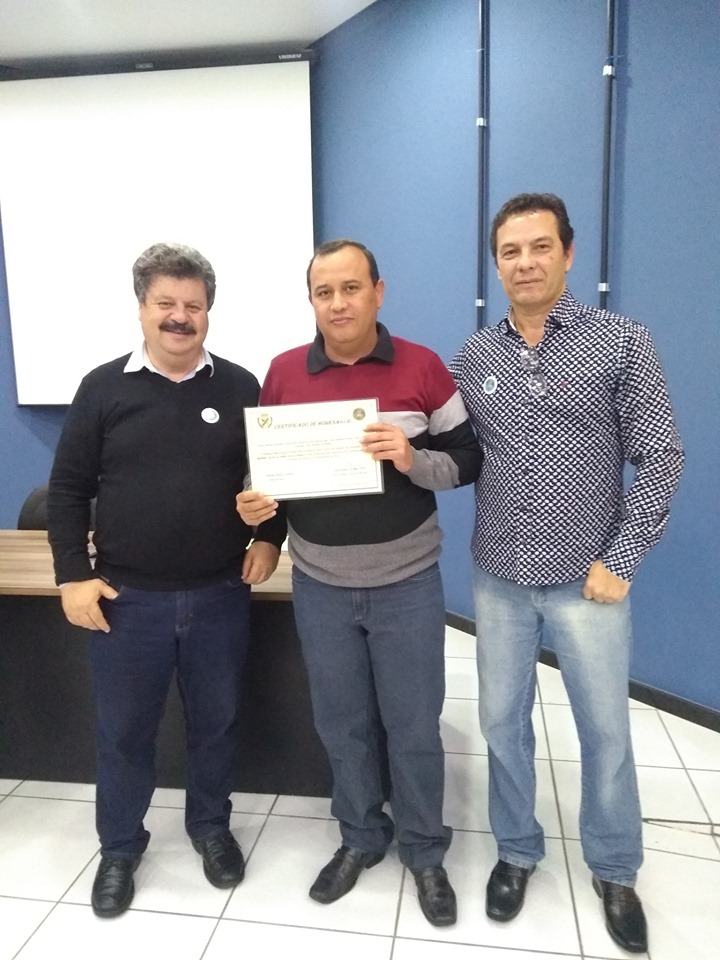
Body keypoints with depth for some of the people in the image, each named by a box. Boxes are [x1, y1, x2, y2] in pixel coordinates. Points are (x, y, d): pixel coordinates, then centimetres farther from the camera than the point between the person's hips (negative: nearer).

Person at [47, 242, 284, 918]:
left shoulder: (239, 388, 0)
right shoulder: (103, 388, -1)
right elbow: (68, 488, 1)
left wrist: (269, 538, -2)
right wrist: (73, 575, -5)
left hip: (220, 596, 1)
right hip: (127, 599, 0)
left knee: (215, 722, 16)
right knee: (122, 731, 14)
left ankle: (211, 826, 41)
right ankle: (119, 848, 37)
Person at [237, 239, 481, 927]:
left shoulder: (422, 367, -6)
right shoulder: (283, 373, -1)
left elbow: (467, 459, -3)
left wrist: (413, 460, -22)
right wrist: (253, 502, -12)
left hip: (407, 584, -2)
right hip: (320, 587, 2)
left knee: (413, 726, 12)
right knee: (342, 724, 17)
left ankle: (424, 852, 36)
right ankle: (359, 839, 41)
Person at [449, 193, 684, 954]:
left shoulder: (622, 343, -6)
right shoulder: (472, 358, 3)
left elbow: (661, 458, -7)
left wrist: (620, 559, -11)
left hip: (587, 581, -2)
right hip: (498, 580, 3)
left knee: (605, 729, 13)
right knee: (502, 721, 15)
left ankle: (614, 871, 38)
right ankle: (516, 851, 39)